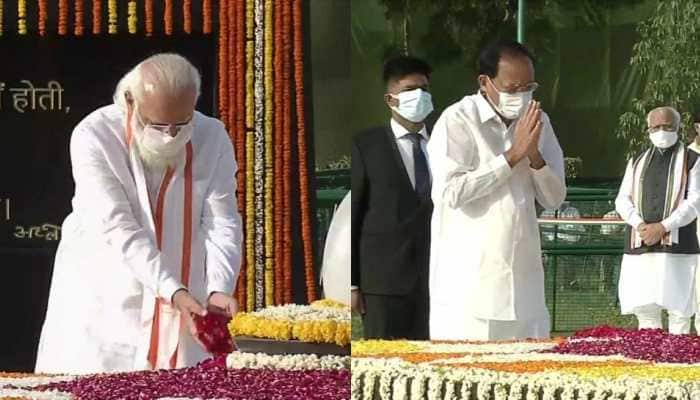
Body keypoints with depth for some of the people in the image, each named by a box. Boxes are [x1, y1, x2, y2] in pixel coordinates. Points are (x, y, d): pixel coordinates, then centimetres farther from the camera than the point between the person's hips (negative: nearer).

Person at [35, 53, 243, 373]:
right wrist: (174, 292, -33)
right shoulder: (93, 138, -15)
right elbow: (120, 230, -23)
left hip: (184, 299, 2)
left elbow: (222, 223, -9)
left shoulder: (212, 138, -4)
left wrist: (219, 289, -27)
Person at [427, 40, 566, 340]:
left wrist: (534, 155, -9)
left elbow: (554, 199, 10)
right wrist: (513, 155, -17)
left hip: (523, 279, 6)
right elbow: (452, 192, -18)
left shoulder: (537, 122, 12)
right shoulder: (458, 121, -7)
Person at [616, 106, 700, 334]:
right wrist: (639, 225, -8)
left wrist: (663, 227, -14)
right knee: (644, 310, 3)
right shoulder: (637, 162, 18)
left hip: (677, 246, -4)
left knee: (678, 310, -5)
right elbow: (622, 200, 12)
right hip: (640, 247, 4)